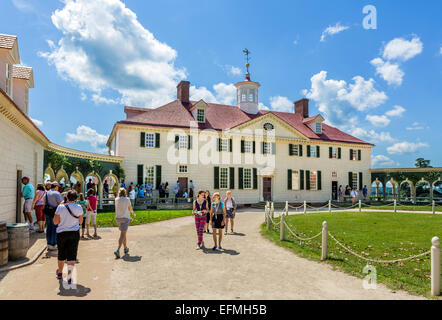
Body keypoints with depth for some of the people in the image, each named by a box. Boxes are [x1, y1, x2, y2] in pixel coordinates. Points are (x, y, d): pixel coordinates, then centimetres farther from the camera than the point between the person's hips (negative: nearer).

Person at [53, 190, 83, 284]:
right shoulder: (79, 208, -4)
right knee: (72, 255, 1)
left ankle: (60, 273, 37)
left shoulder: (60, 207, -6)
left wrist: (63, 218, 11)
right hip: (74, 233, -1)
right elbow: (80, 222, 5)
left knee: (61, 254, 18)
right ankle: (69, 277, -9)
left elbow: (55, 222, -3)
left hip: (61, 233, 1)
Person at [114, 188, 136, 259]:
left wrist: (129, 218, 20)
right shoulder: (127, 199, -7)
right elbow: (130, 209, 6)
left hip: (118, 218, 4)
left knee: (123, 233, 20)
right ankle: (117, 250, -20)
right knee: (122, 235, -5)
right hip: (125, 218, -4)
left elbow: (121, 209, 12)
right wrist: (133, 214, 30)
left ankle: (126, 249, 31)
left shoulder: (116, 200, 4)